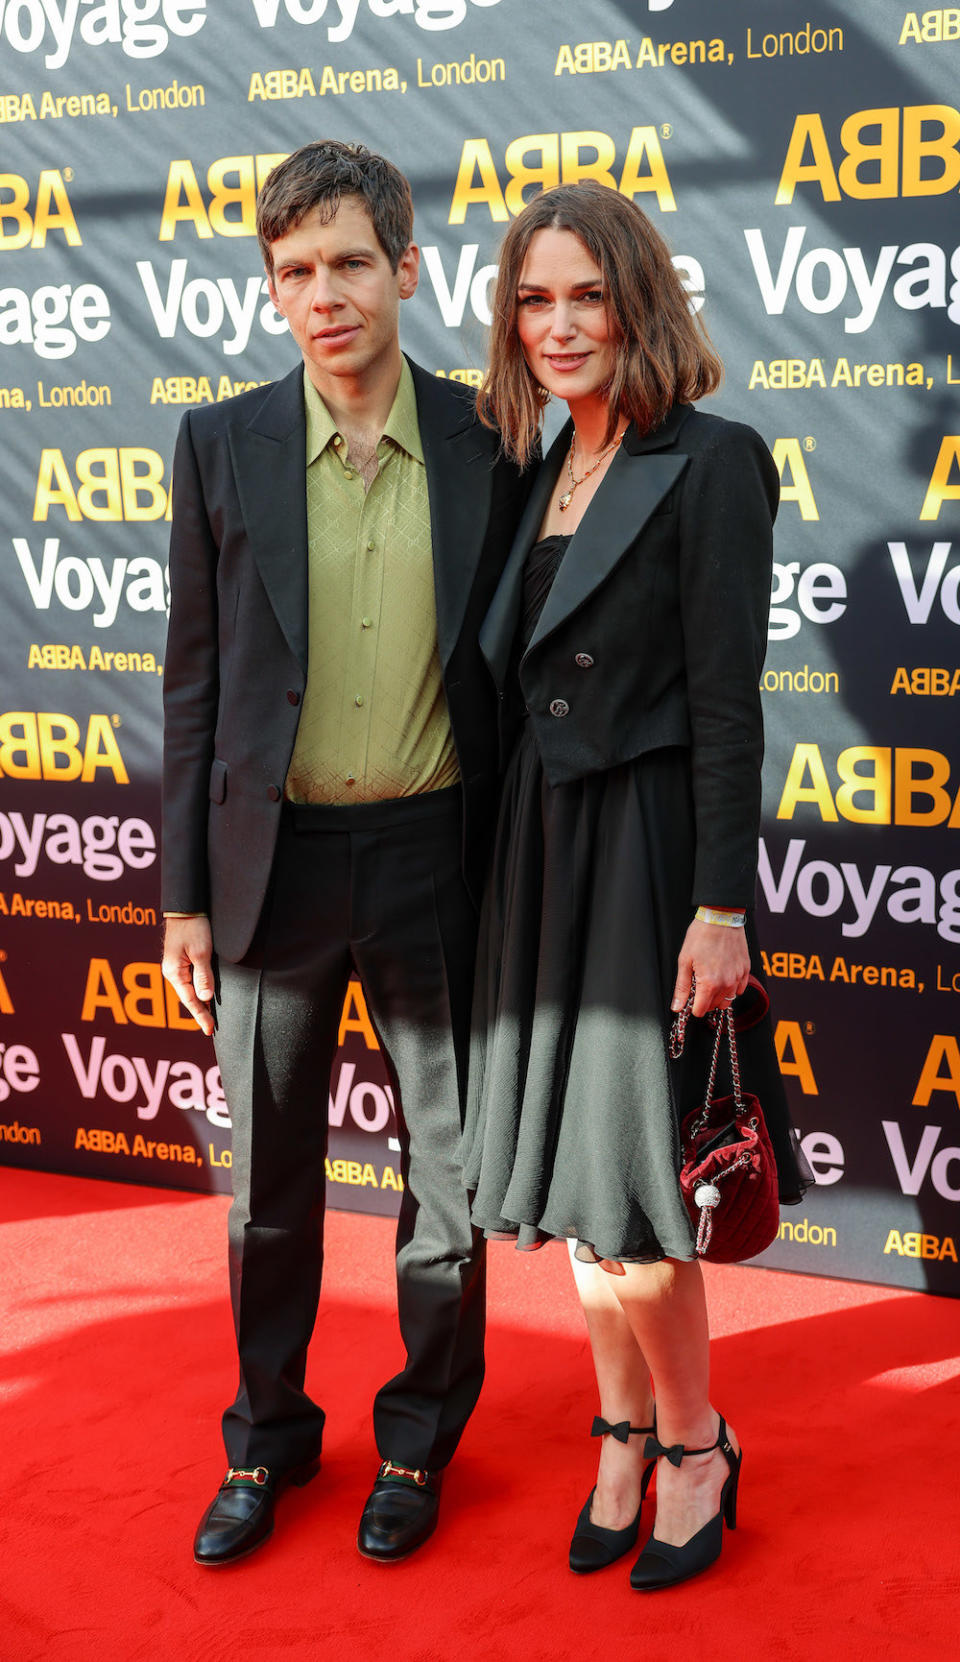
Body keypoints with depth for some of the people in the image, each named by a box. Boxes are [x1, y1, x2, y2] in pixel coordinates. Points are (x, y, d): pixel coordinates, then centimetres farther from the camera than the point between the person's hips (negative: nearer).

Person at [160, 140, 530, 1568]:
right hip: (275, 856, 1)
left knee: (449, 1173, 12)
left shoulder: (485, 445, -2)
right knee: (271, 1182, 14)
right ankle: (268, 1437, 35)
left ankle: (419, 1438, 34)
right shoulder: (222, 445, -1)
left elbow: (508, 667, 3)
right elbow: (196, 677, 2)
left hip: (433, 858, 0)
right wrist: (186, 891, 1)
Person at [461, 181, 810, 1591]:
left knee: (620, 1193, -2)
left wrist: (721, 908, -17)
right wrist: (508, 869, 13)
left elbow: (726, 705, -14)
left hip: (648, 851, -7)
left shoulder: (712, 464, -10)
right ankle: (625, 1434, 32)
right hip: (540, 851, 7)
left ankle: (694, 1450, 21)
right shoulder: (540, 475, 12)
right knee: (566, 1167, 14)